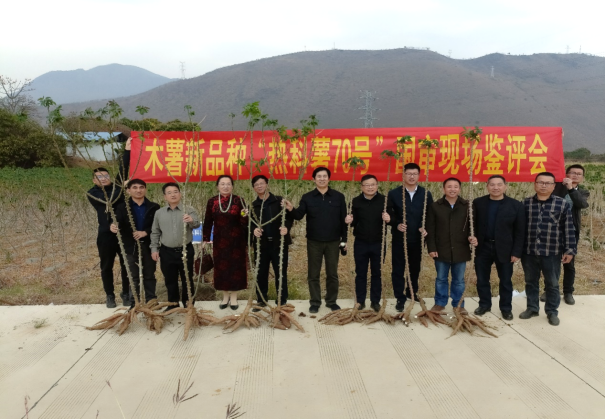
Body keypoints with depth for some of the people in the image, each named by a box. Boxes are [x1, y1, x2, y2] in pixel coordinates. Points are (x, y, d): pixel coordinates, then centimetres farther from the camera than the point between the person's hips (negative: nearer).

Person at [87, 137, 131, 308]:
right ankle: (110, 295, 26)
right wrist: (122, 187, -15)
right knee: (107, 266, 10)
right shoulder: (92, 193, -1)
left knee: (126, 265, 9)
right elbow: (109, 201, -15)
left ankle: (126, 294, 25)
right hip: (106, 235, -1)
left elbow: (123, 169, -3)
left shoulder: (117, 186, 6)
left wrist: (127, 150, -9)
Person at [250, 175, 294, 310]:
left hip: (279, 243, -2)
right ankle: (261, 300, 24)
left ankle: (282, 301, 16)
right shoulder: (253, 206, 10)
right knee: (261, 273, 9)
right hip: (261, 244, 2)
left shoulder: (280, 201, 2)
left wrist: (286, 227, -22)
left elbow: (290, 217, -3)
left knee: (281, 273, 5)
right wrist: (254, 230, -16)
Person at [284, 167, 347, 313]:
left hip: (333, 242, 0)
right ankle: (315, 302, 19)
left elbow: (343, 219, 2)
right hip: (314, 242, 0)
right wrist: (292, 209, -30)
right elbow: (299, 215, -8)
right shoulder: (307, 197, 2)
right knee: (313, 274, 7)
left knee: (332, 273, 10)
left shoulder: (338, 196, 1)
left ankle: (331, 301, 23)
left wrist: (344, 239, 1)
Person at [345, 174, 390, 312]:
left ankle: (375, 301, 22)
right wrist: (349, 221, -20)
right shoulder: (356, 201, -1)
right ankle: (360, 301, 21)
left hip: (378, 243, -1)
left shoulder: (384, 200, -5)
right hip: (361, 243, 1)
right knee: (360, 273, 10)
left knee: (376, 273, 11)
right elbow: (354, 222, 2)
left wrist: (388, 219, -26)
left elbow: (392, 219, -4)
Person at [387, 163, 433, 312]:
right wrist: (396, 225, -18)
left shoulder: (426, 194, 3)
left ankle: (412, 293, 35)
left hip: (418, 239, 2)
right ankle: (400, 298, 13)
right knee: (398, 269, 2)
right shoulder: (393, 193, -2)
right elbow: (388, 213, -2)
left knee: (415, 268, 16)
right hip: (399, 238, -2)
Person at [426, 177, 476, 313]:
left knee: (459, 280, 12)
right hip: (441, 250, 0)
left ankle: (458, 305, 25)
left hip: (460, 251, 0)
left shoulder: (467, 206, 0)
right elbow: (430, 229, -1)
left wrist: (472, 237, -14)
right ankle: (440, 303, 25)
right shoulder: (435, 206, -1)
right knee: (441, 279, 12)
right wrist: (431, 248, -6)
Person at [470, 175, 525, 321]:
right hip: (482, 247, 2)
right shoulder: (478, 203, 0)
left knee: (505, 281, 11)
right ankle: (484, 305, 29)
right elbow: (473, 224, 5)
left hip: (504, 249, -1)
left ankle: (506, 308, 26)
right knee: (482, 280, 11)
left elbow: (519, 231, -4)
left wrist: (516, 252, -8)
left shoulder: (516, 205, -5)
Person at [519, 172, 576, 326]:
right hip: (528, 252, 2)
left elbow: (569, 229, -2)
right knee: (531, 282, 15)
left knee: (552, 284, 10)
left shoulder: (563, 204, -3)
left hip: (552, 253, -2)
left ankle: (552, 312, 25)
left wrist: (569, 250, -4)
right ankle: (532, 308, 30)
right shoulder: (525, 203, 2)